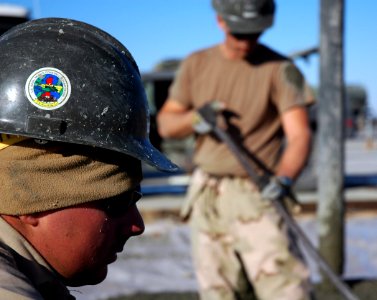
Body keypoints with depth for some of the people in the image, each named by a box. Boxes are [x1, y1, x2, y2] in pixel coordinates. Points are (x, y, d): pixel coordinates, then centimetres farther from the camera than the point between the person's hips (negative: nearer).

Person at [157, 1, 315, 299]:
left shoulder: (281, 69, -5)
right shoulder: (196, 65, 9)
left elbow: (299, 135, -14)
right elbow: (165, 123, 13)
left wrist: (284, 178, -34)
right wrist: (194, 118, -10)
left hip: (256, 193, -4)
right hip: (206, 196, 4)